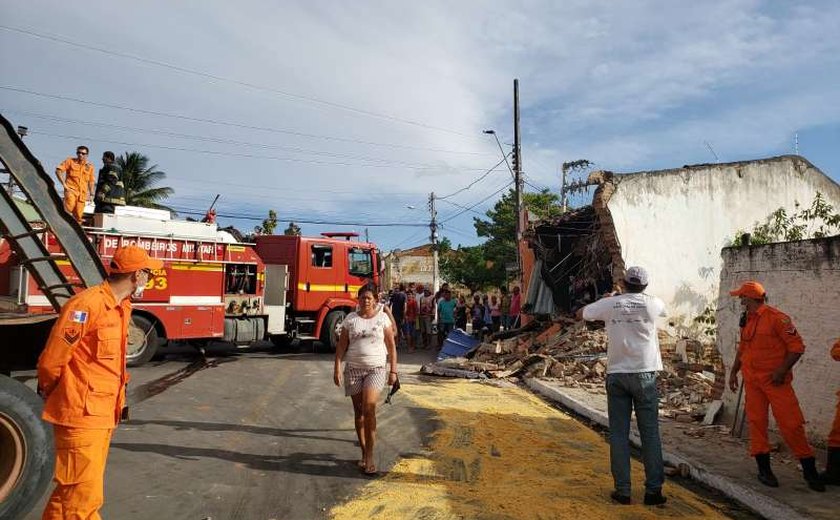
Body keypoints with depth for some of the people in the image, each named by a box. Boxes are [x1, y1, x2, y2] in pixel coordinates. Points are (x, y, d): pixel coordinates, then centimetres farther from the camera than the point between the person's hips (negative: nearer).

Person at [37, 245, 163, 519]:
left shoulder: (122, 306, 11)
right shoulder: (87, 304, -19)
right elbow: (51, 360, -14)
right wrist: (50, 394, 2)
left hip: (103, 413, 9)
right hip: (81, 413, -9)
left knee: (90, 491, 20)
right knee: (81, 494, -3)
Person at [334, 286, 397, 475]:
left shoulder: (383, 318, 1)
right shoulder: (350, 319, 5)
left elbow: (391, 346, 3)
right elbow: (341, 345, 5)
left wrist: (393, 371, 0)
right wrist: (337, 368, -3)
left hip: (376, 369, -2)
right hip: (353, 369, 2)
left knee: (369, 408, -17)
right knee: (358, 411, 9)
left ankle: (370, 456, -9)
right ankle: (364, 453, 22)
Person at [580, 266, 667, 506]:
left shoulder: (610, 304, -2)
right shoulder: (652, 304, -2)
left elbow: (581, 313, 14)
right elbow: (664, 308, 24)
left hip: (616, 374, 0)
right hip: (644, 374, 0)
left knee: (618, 434, 5)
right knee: (650, 433, 7)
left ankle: (622, 490, 8)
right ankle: (653, 490, 10)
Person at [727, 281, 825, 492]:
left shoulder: (777, 318, -11)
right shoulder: (746, 320, 11)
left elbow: (797, 346, -11)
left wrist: (782, 370, -17)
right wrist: (734, 371, 19)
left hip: (775, 380, -6)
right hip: (752, 380, 6)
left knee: (791, 423, -4)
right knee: (756, 423, 4)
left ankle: (809, 470, 11)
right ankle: (764, 469, 12)